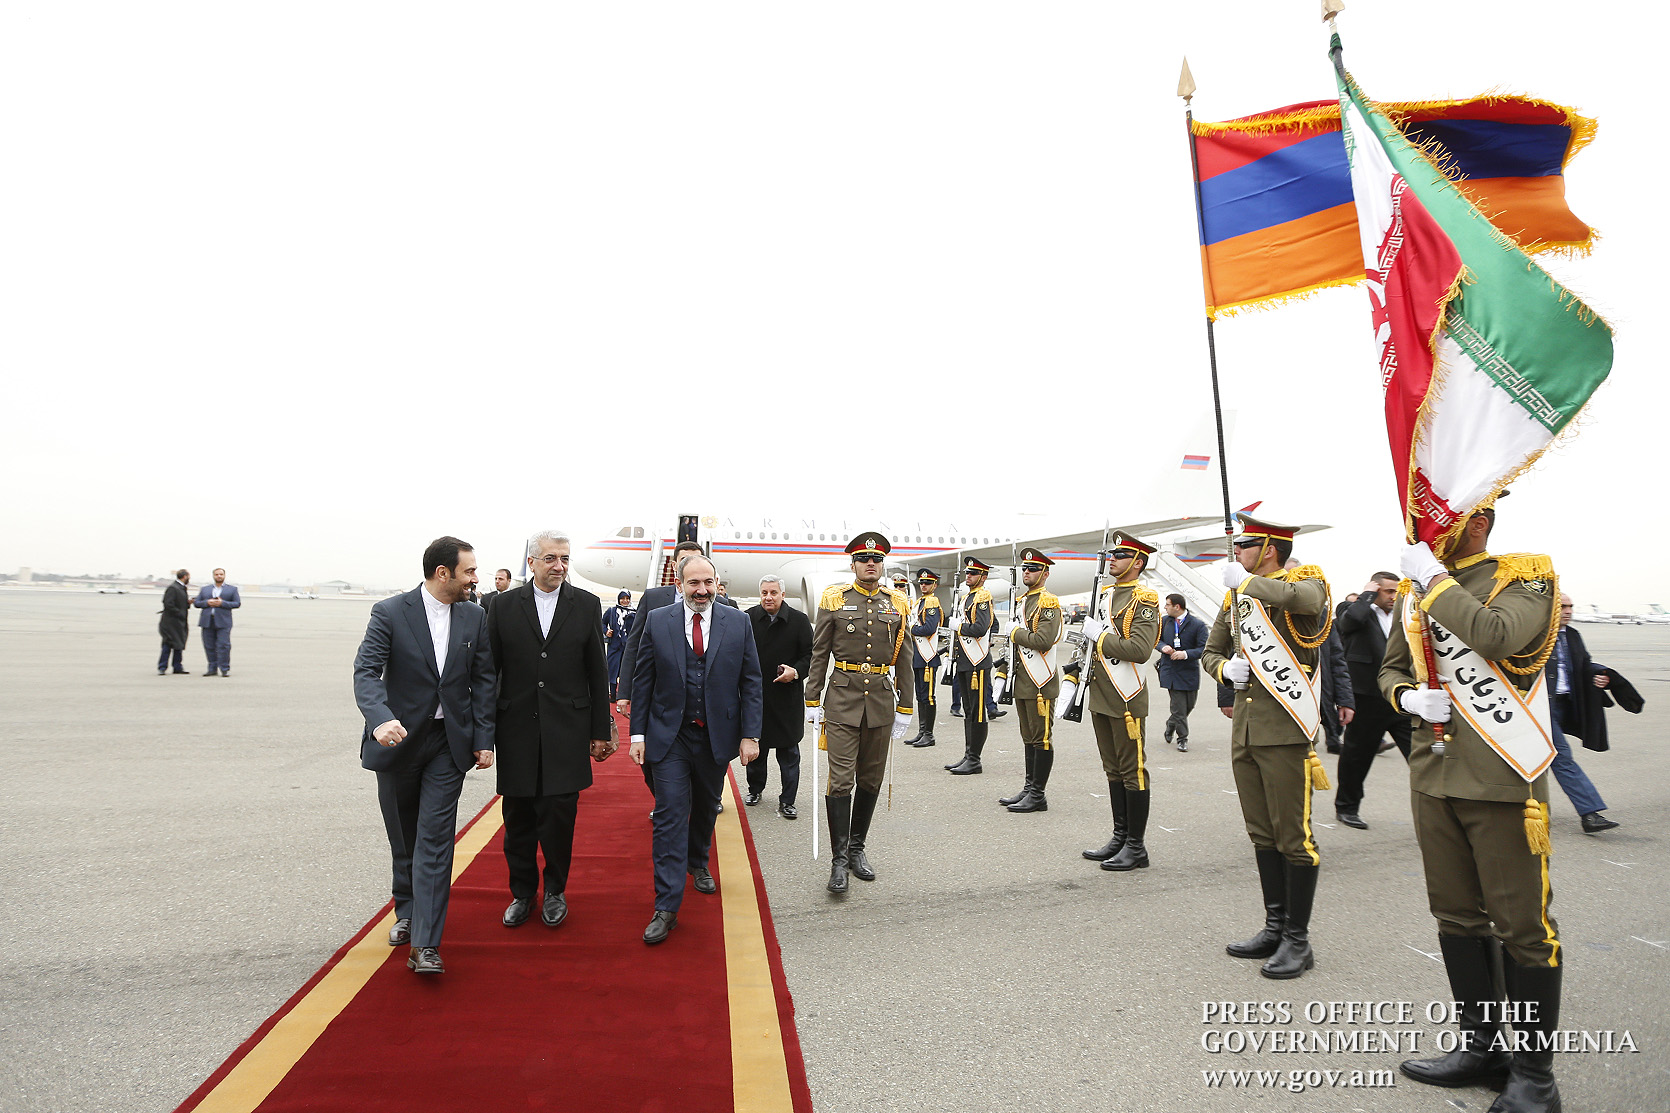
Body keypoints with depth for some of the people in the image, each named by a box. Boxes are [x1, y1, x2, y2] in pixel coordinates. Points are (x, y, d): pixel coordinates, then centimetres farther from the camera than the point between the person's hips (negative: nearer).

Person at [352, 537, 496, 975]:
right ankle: (407, 912, 37)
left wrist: (483, 739, -1)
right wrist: (380, 718, -34)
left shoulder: (475, 617, 2)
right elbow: (366, 671, -16)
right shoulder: (389, 613, -8)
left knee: (434, 840, -5)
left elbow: (484, 680, 5)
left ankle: (425, 945, -3)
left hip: (449, 742, 1)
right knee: (402, 838, 15)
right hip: (398, 738, -1)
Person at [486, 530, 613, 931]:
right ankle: (522, 893, 29)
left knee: (559, 815, 0)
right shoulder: (504, 605, 4)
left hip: (567, 730, -1)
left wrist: (600, 731, 3)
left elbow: (597, 673, 4)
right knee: (518, 818, 10)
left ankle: (555, 891, 22)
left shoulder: (587, 605, 3)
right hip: (517, 729, 1)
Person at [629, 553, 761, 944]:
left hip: (717, 735, 2)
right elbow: (642, 680, 1)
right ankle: (666, 908, 0)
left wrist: (750, 734, -5)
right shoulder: (657, 621, -2)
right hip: (670, 736, -2)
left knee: (706, 808, 18)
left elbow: (750, 681, 0)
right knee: (670, 815, -5)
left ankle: (698, 863, 45)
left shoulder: (738, 623, -1)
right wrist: (638, 733, -3)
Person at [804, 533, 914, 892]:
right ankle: (839, 859, 2)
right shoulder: (834, 600, 0)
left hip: (881, 701, 3)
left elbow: (903, 660, 9)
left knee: (871, 779, 11)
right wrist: (812, 701, -1)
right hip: (842, 701, -3)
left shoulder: (897, 604, 6)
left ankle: (857, 848, 26)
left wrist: (904, 708, 6)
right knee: (841, 779, -6)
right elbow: (819, 653, 2)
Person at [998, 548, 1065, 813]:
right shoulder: (1023, 601, 16)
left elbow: (1044, 641, -24)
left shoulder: (1048, 602, -12)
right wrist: (1010, 667, 19)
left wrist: (1015, 633, -11)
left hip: (1041, 682, -9)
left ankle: (1038, 796, 3)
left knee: (1041, 739, -3)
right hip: (1023, 682, 9)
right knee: (1029, 738, 14)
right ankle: (1029, 789, 22)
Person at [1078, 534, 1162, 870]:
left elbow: (1140, 650, -22)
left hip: (1126, 699, -8)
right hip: (1100, 697, 9)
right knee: (1113, 770, 14)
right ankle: (1120, 838, 24)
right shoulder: (1104, 595, 14)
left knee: (1133, 771, 0)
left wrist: (1098, 636, -16)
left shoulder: (1144, 600, -11)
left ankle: (1136, 847, 8)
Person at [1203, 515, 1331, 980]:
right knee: (1262, 835, 15)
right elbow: (1211, 651, 23)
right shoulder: (1236, 596, 13)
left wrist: (1247, 580, -20)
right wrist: (1225, 668, 0)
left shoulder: (1304, 579, -7)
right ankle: (1276, 928, 27)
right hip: (1244, 729, 7)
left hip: (1285, 731, -7)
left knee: (1293, 836, 1)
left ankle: (1298, 941, 13)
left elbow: (1308, 600, -34)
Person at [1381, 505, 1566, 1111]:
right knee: (1457, 917, 14)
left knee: (1522, 924, 3)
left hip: (1501, 781, -6)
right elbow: (1390, 668, 19)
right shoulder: (1415, 590, 11)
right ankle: (1480, 1047, 30)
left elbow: (1497, 636, -27)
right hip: (1433, 776, 6)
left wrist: (1436, 579, -16)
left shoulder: (1527, 575, -5)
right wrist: (1407, 696, -2)